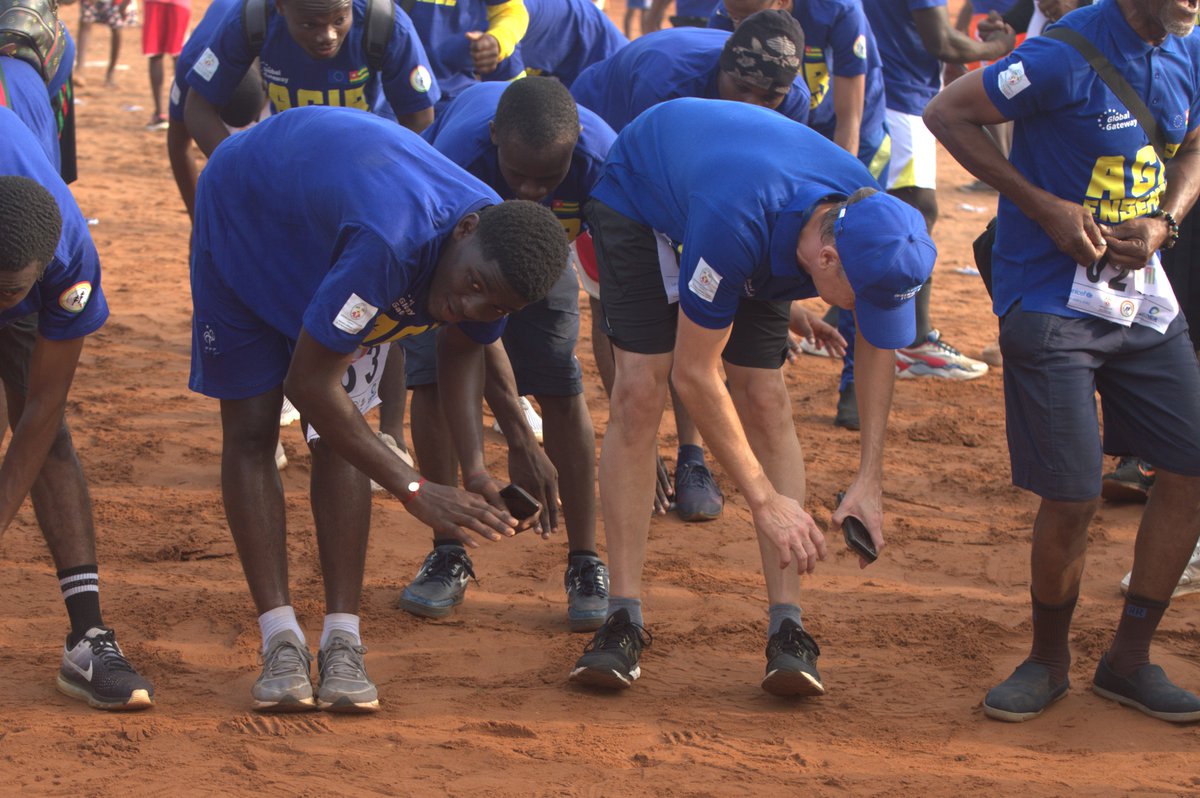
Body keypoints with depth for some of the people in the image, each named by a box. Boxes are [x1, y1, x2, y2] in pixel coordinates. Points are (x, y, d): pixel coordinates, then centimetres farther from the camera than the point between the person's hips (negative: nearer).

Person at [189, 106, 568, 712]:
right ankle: (282, 640, -6)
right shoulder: (386, 244, -48)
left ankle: (342, 642, -7)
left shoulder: (499, 250, -26)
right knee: (249, 428, -8)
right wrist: (415, 491, -36)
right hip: (243, 209, -5)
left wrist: (476, 468, -19)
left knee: (339, 440, -6)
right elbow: (308, 383, -39)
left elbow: (461, 349, -4)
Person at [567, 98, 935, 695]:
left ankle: (788, 629, -13)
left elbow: (878, 347, -10)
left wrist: (869, 480, -16)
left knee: (764, 398, -10)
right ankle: (622, 619, -13)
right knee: (640, 389, -17)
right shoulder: (733, 226, -47)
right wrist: (766, 500, -33)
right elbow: (694, 374, -35)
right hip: (639, 192, -4)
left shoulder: (868, 224, -30)